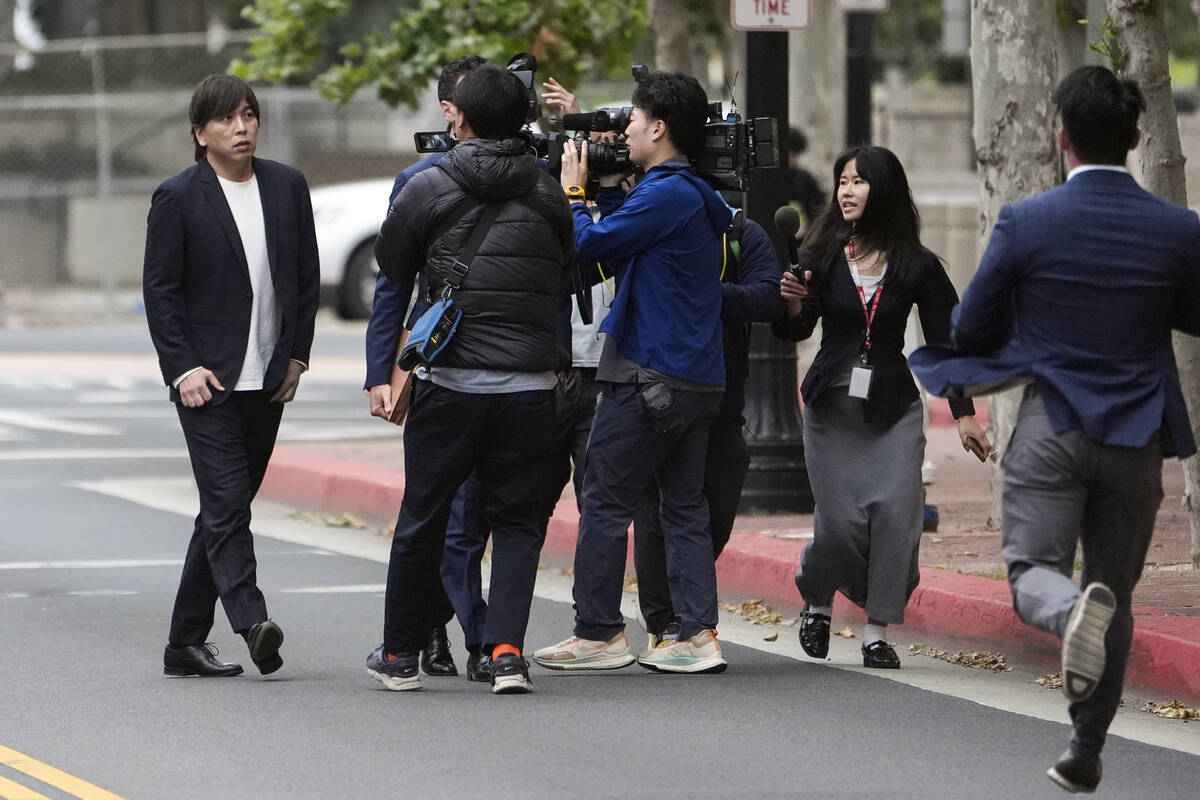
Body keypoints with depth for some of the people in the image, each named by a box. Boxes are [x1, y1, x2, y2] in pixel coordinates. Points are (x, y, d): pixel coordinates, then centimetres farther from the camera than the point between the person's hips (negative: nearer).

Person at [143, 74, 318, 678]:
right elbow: (160, 289, -3)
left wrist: (297, 356, 7)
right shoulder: (178, 197, -4)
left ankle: (186, 643, 14)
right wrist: (183, 368, -11)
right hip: (207, 379, -5)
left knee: (226, 509, 8)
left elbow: (307, 277, 14)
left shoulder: (288, 186, 9)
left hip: (268, 380, 5)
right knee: (227, 502, -15)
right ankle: (252, 624, -25)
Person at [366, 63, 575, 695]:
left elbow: (390, 265, 7)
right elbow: (569, 268, 15)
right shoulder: (546, 193, 4)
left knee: (422, 518, 10)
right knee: (516, 519, 8)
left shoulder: (429, 188, -4)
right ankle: (506, 650, -7)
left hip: (451, 382, -1)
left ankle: (400, 654, 19)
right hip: (531, 384, 1)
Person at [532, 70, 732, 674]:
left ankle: (599, 634, 1)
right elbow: (626, 231, 21)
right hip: (698, 376, 9)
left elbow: (590, 245, -14)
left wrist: (572, 190, 0)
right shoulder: (697, 196, 15)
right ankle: (699, 636, 5)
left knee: (605, 500, -1)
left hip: (650, 377, -9)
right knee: (684, 505, 9)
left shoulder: (666, 195, -16)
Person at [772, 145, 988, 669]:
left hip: (893, 408, 0)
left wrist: (964, 413, -1)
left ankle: (878, 631, -4)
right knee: (840, 518, -9)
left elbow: (945, 340, 4)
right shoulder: (822, 256, 1)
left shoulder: (917, 267, 0)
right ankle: (817, 602, 21)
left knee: (895, 510, -14)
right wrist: (793, 306, -23)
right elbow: (795, 331, 1)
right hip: (831, 404, 0)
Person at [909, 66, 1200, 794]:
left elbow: (973, 332, -1)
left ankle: (1075, 612, -35)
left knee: (1034, 570, 2)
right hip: (1136, 437, 2)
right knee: (1116, 592, 14)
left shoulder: (1025, 224, -9)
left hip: (1051, 431, -2)